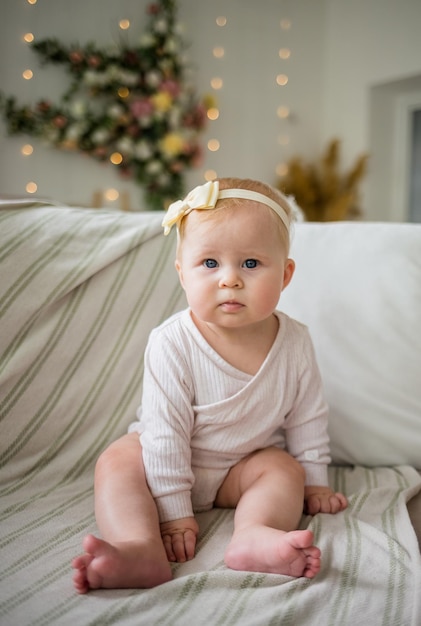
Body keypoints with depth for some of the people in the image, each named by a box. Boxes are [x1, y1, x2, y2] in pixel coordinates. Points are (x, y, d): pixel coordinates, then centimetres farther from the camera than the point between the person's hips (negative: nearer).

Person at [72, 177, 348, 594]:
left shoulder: (294, 344, -16)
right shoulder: (172, 344, -27)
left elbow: (307, 418, -1)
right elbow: (165, 432, -24)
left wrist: (314, 482, 6)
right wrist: (174, 512, -24)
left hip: (248, 464, 3)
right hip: (171, 461, -2)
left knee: (286, 470, -22)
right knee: (116, 463, -24)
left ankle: (254, 535, -44)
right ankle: (141, 550, -44)